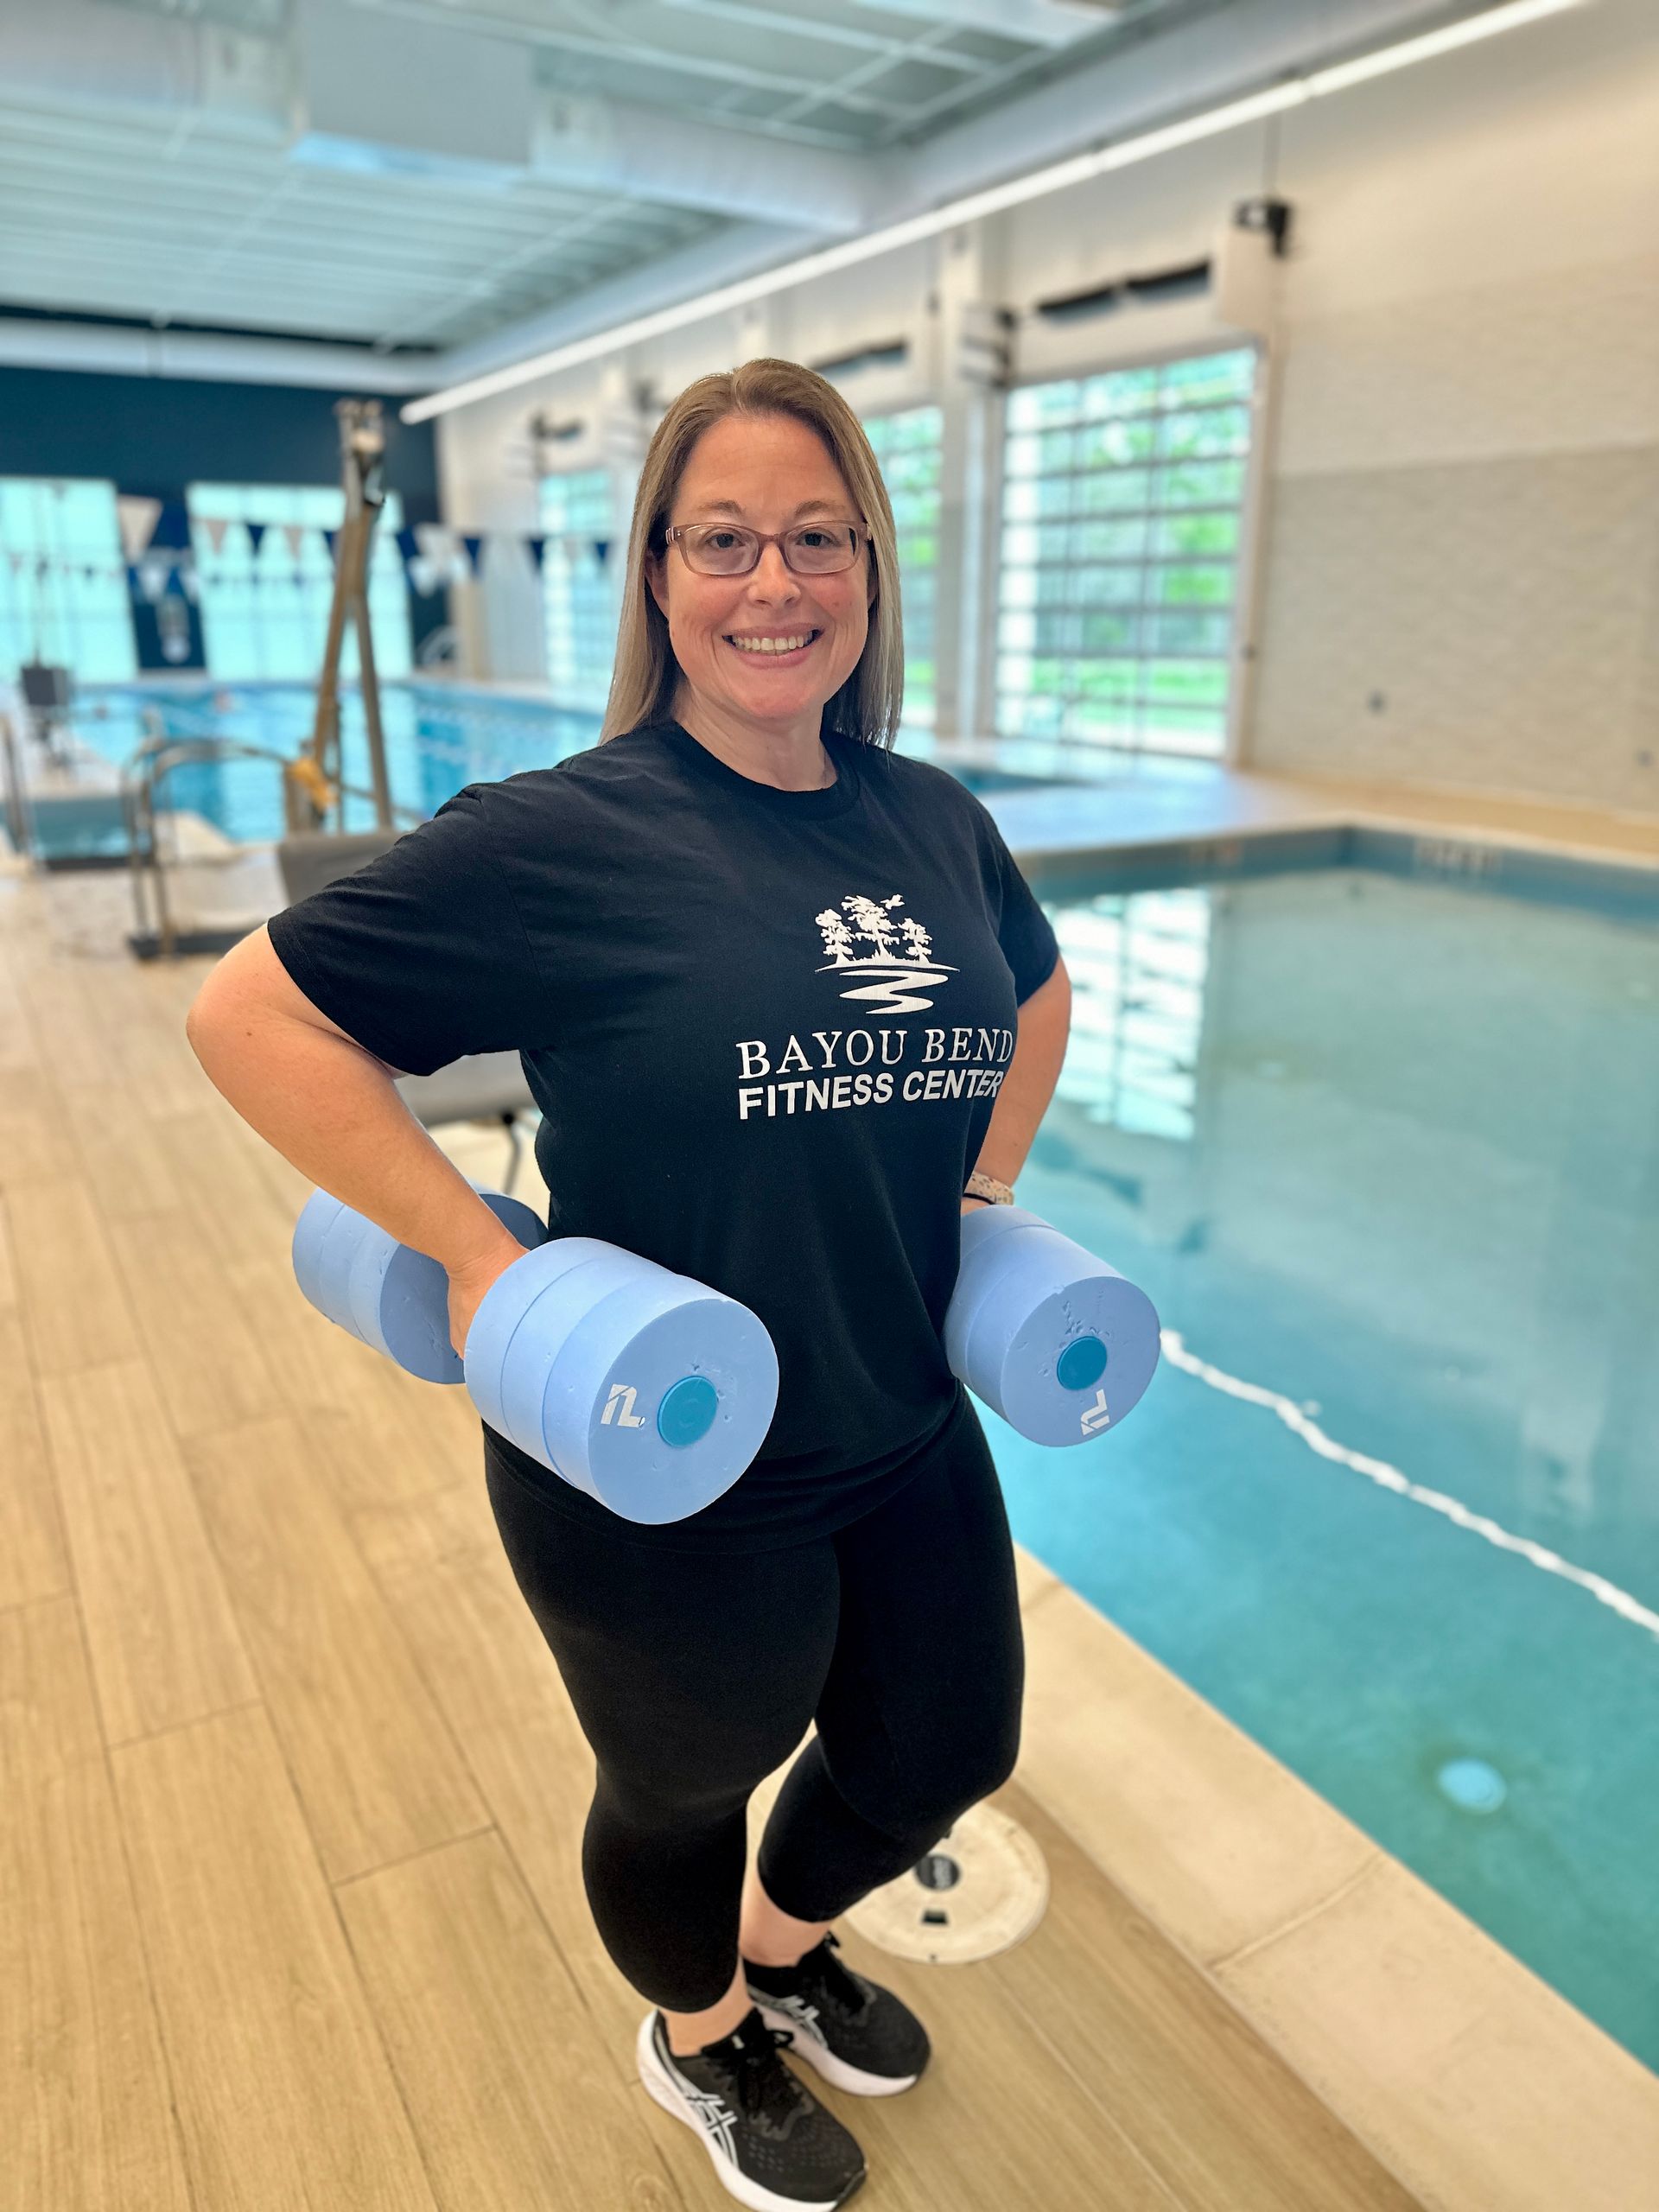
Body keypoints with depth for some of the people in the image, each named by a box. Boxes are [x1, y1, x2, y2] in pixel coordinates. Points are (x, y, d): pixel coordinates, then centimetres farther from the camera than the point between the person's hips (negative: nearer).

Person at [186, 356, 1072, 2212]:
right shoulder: (562, 837, -20)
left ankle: (785, 1944, 59)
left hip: (907, 1431, 7)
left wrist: (988, 1184, 7)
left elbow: (1038, 988, 18)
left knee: (949, 1748, 25)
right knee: (687, 1788, 21)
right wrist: (475, 1254, -23)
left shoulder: (931, 817, -1)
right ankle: (700, 2037, 57)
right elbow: (252, 1012, -19)